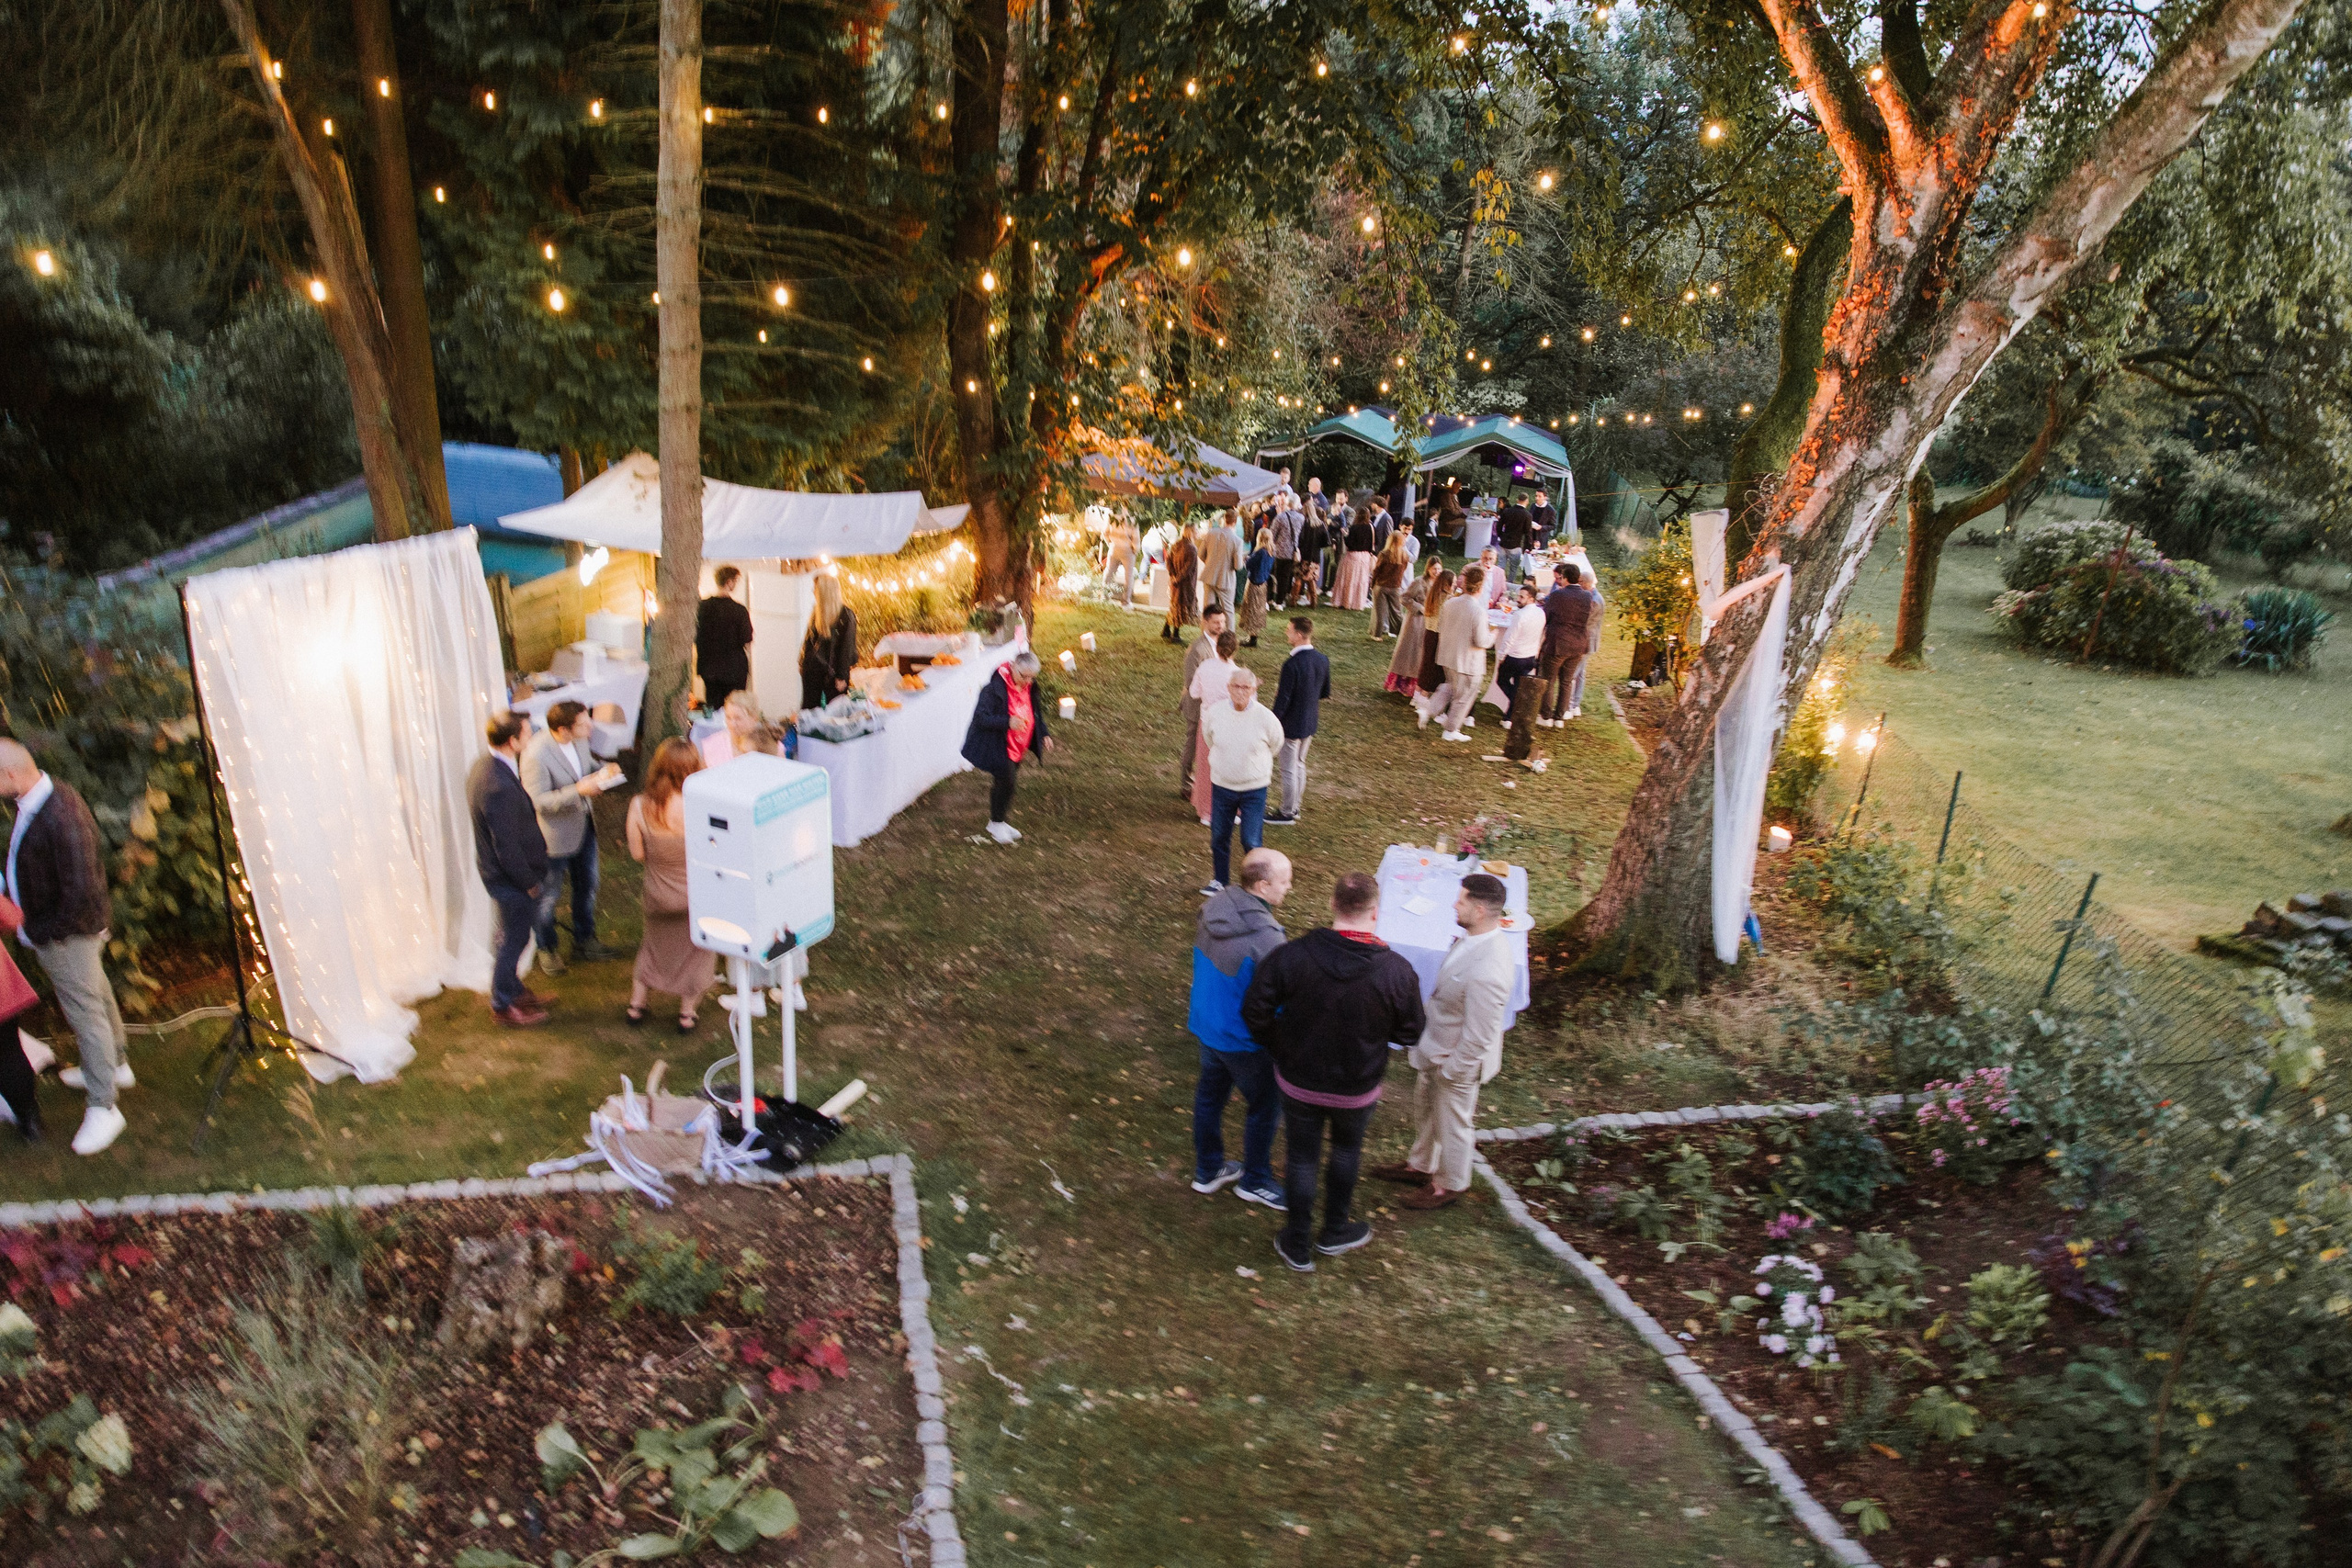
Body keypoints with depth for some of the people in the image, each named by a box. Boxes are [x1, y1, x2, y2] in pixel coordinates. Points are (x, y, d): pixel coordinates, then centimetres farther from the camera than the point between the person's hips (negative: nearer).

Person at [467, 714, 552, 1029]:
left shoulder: (483, 765, -2)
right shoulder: (500, 786, -34)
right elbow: (507, 847, -28)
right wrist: (530, 882, -16)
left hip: (495, 870, 9)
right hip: (511, 877, -9)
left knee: (510, 935, 26)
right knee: (514, 939, 11)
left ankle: (513, 988, 46)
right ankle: (503, 1005, 29)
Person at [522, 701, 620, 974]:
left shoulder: (579, 741, -8)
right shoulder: (536, 755, -30)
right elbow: (538, 801, -27)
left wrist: (603, 772, -10)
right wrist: (578, 791, -36)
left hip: (585, 827, 7)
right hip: (555, 836, -7)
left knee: (587, 886, 23)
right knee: (548, 895, 14)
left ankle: (584, 941, 44)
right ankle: (546, 949, 36)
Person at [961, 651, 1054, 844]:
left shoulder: (1030, 687, 0)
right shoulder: (994, 689, -24)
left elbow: (1037, 713, 15)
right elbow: (981, 717, -26)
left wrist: (1044, 736, 3)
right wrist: (1008, 722, -37)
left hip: (1017, 748, 7)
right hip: (996, 747, -7)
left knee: (1004, 783, 17)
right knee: (1006, 782, -9)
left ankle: (997, 822, 35)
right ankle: (996, 824, 12)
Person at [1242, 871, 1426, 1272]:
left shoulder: (1289, 956, -23)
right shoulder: (1397, 971, -23)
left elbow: (1255, 1012, -15)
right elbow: (1410, 1034, -10)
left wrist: (1279, 1050, 3)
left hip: (1297, 1082, 0)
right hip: (1357, 1089, 0)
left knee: (1301, 1158, 20)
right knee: (1347, 1149, 29)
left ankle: (1297, 1247, 36)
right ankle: (1334, 1233, 44)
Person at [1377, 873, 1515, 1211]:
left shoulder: (1487, 973, -41)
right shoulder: (1475, 938, -12)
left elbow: (1478, 1037, -31)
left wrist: (1451, 1070, -16)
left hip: (1457, 1058, -8)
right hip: (1436, 1044, 8)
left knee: (1452, 1124, 18)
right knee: (1425, 1111, 29)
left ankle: (1449, 1186, 44)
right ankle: (1420, 1166, 54)